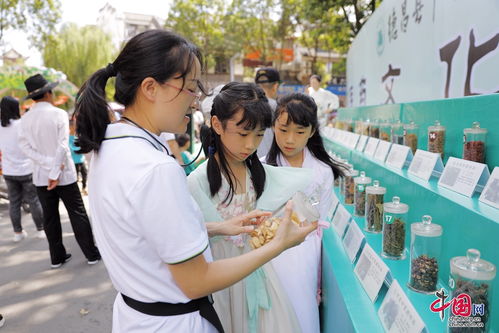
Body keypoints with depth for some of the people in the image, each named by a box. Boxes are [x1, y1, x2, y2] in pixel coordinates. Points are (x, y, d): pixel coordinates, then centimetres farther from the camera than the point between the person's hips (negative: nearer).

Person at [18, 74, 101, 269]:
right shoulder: (59, 114, -11)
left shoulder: (25, 120, 1)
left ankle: (57, 257, 22)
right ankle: (92, 254, 12)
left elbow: (25, 147, -7)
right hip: (65, 174, -4)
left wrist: (49, 165, -13)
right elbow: (62, 145, -19)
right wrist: (55, 173, -17)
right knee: (78, 215, 5)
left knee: (50, 217, 12)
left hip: (41, 176, 4)